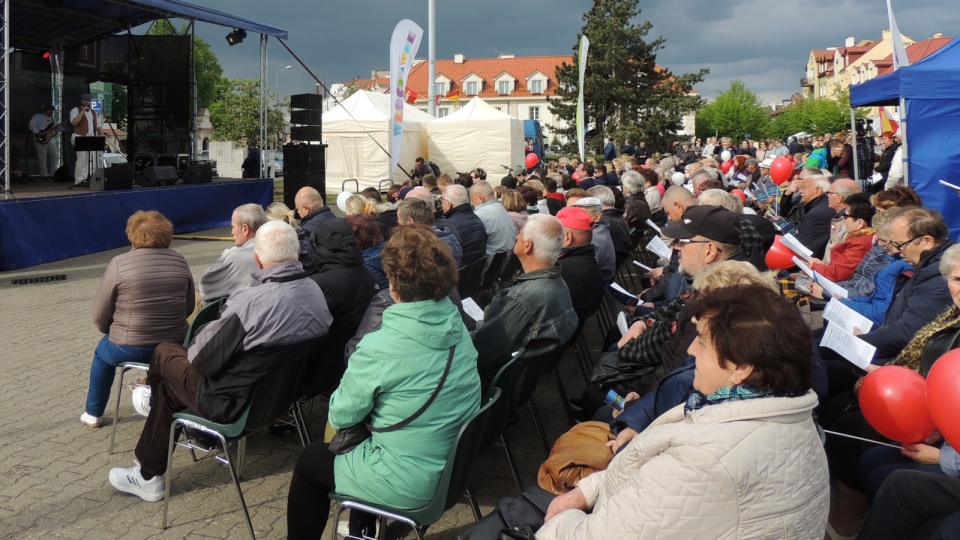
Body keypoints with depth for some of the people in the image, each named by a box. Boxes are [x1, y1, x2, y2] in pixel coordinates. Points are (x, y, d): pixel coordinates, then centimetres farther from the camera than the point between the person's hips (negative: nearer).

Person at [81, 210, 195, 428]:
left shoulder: (119, 263, -10)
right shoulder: (180, 262, 0)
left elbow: (99, 315, -5)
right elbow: (189, 308, 6)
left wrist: (114, 332, 14)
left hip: (129, 349, -3)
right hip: (174, 347, 3)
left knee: (102, 353, 30)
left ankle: (93, 413, 40)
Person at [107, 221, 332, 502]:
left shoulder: (250, 302, -30)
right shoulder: (317, 293, -8)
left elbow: (205, 359, -20)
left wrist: (191, 351, 5)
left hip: (236, 402, -7)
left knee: (164, 353, 19)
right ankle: (149, 472, 38)